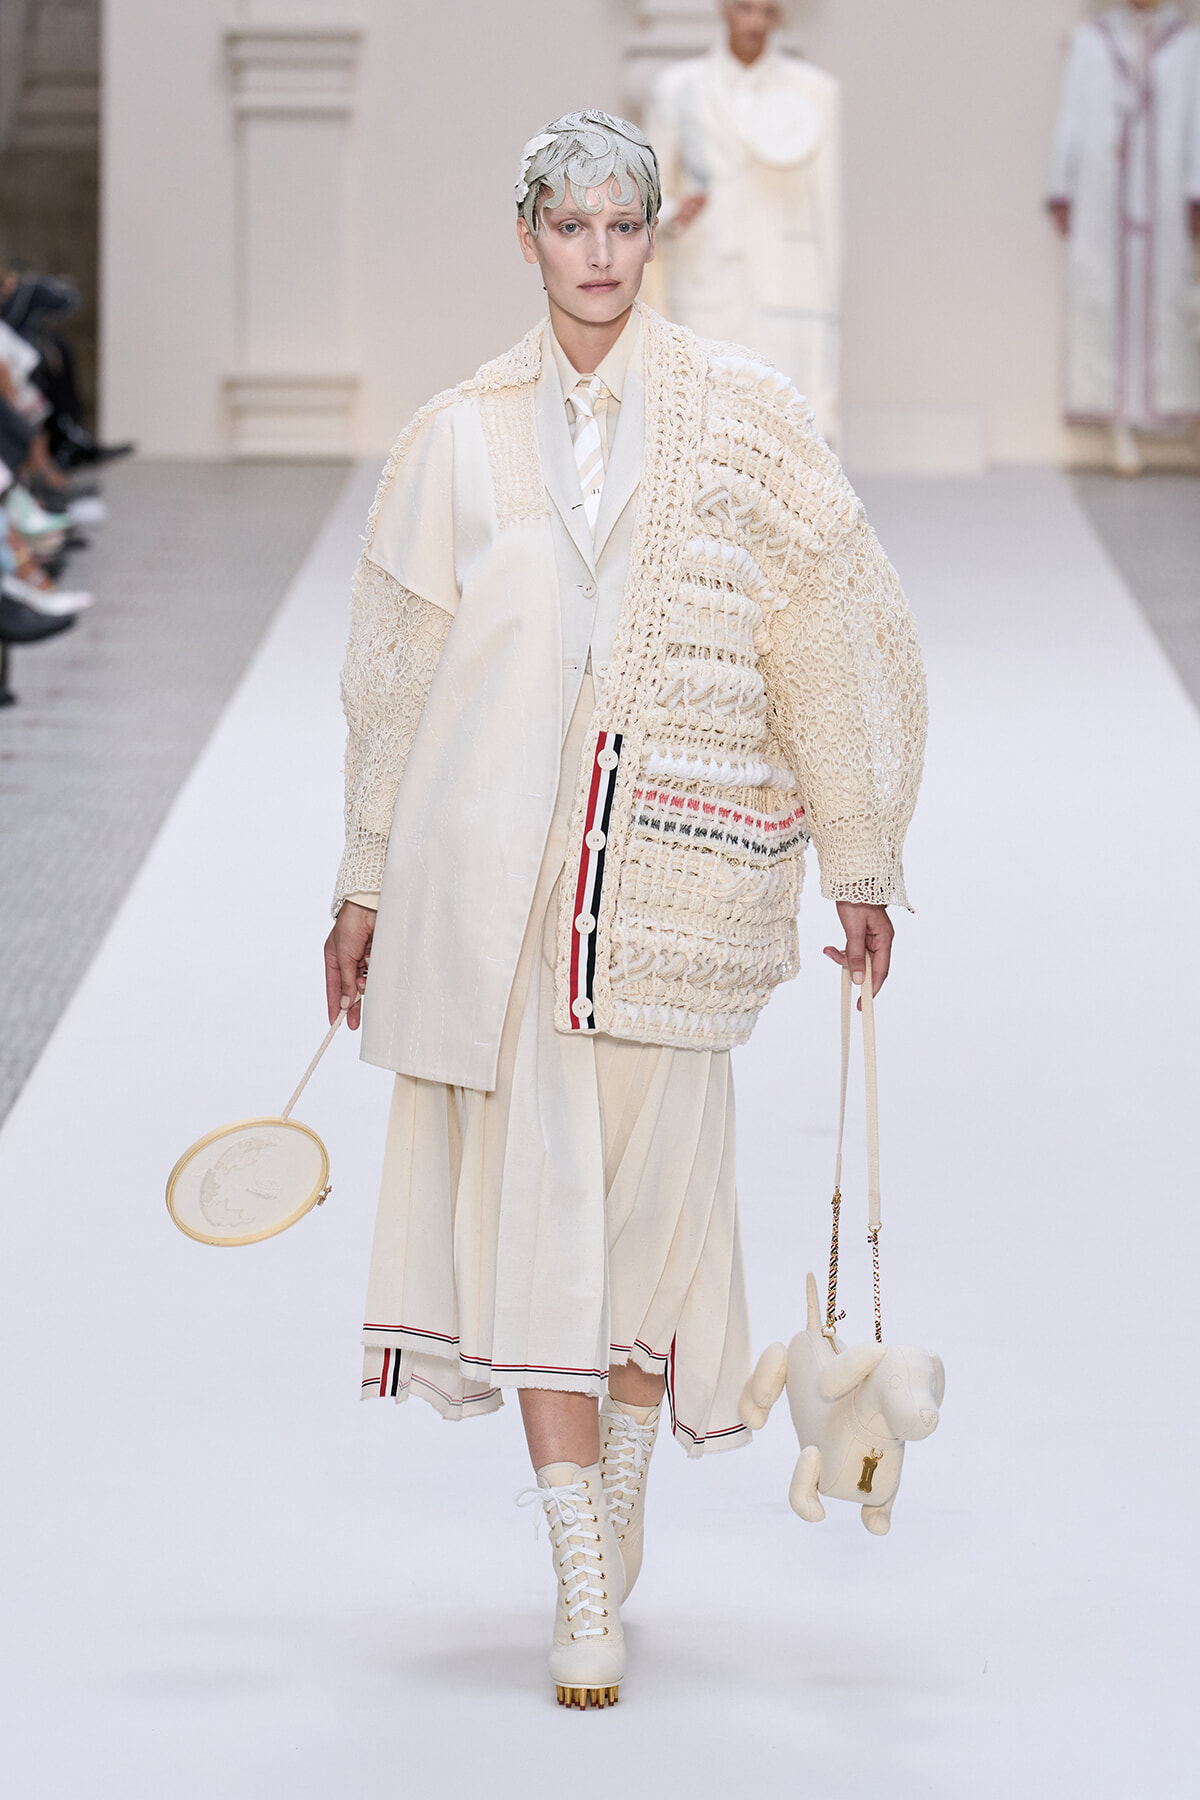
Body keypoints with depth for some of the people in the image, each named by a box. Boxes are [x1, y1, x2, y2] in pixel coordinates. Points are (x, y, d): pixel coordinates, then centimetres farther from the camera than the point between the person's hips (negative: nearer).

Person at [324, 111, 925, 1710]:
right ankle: (586, 1593, -3)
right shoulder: (463, 437, 8)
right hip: (495, 854, 1)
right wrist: (368, 888, 13)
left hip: (672, 856, -1)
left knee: (655, 1181, 1)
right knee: (532, 1189, -5)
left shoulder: (743, 419, 4)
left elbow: (833, 640, 5)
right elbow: (397, 670, 13)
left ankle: (621, 1506, 22)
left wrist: (863, 863, 3)